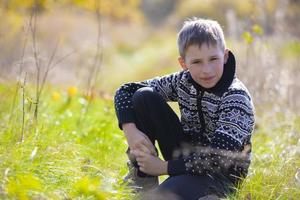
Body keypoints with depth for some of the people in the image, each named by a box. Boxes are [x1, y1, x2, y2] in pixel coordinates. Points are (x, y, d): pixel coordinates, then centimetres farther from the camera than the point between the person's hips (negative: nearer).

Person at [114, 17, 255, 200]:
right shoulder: (183, 82, -6)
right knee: (144, 96, -12)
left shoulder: (236, 98, -24)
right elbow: (125, 91, -2)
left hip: (221, 174, -6)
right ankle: (143, 179, -5)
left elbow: (219, 159, -31)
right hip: (186, 159, 6)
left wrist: (163, 167, -25)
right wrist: (131, 131, -21)